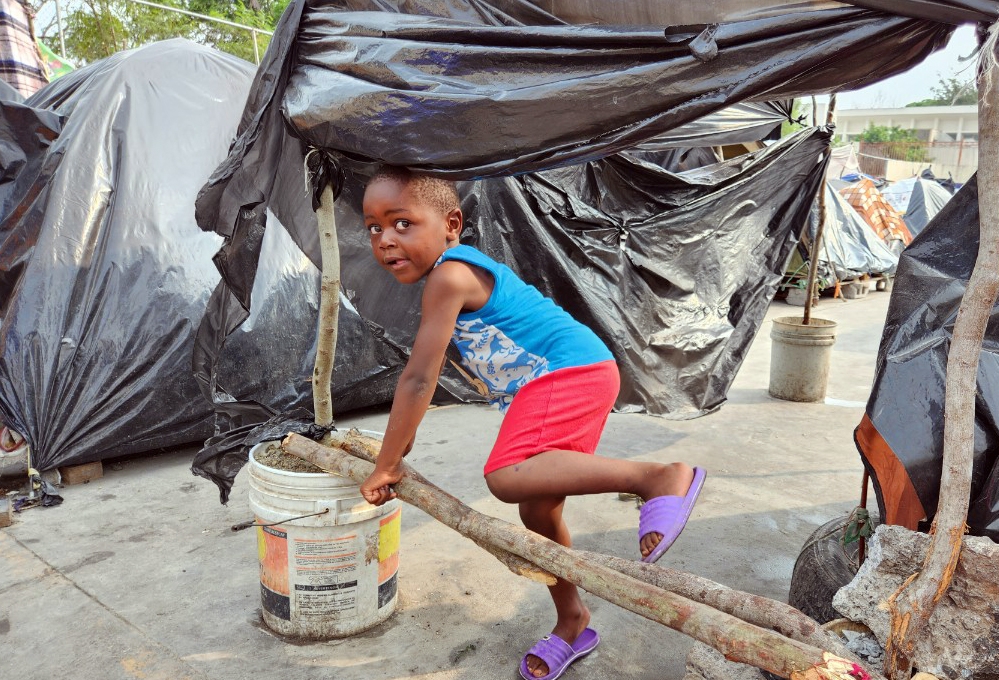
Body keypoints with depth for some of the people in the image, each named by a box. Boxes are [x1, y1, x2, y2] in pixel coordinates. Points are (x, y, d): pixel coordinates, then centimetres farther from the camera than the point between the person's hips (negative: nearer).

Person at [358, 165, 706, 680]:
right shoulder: (450, 278, 16)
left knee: (507, 478, -30)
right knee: (538, 511, 17)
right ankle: (572, 623, 36)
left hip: (570, 371, -10)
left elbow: (419, 379, -16)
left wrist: (385, 468, -8)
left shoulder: (448, 275, -15)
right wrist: (399, 446, 34)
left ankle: (659, 477, -28)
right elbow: (423, 374, 26)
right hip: (549, 386, 10)